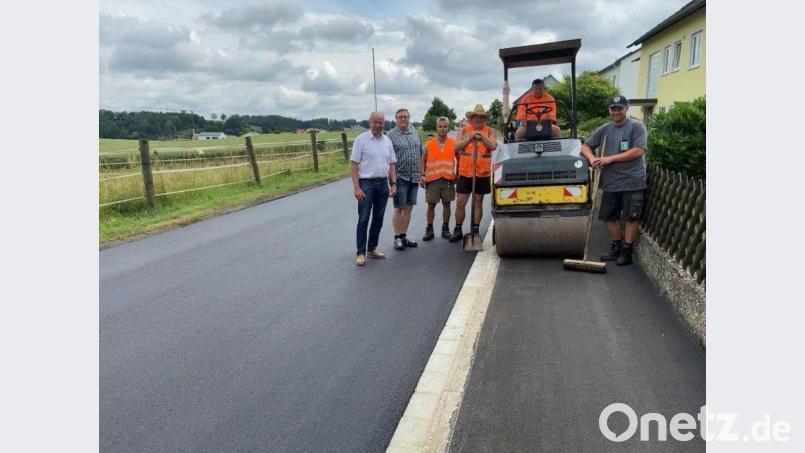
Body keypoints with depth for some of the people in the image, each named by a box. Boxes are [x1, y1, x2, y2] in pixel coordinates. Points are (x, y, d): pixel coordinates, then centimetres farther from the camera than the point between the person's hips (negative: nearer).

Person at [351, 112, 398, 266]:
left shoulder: (387, 141, 9)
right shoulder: (361, 139, -6)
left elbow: (391, 165, 14)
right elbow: (354, 165, -8)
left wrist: (393, 184, 4)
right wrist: (356, 187, -15)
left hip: (383, 184, 5)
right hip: (366, 184, -5)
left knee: (378, 218, 10)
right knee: (363, 219, -3)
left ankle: (372, 248, 22)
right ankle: (361, 252, 4)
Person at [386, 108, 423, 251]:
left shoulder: (415, 133, 11)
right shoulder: (391, 135, -6)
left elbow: (420, 154, 16)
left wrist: (421, 174, 13)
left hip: (414, 177, 5)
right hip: (400, 177, -5)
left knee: (409, 207, 10)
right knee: (399, 208, 0)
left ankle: (404, 236, 20)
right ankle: (397, 238, 10)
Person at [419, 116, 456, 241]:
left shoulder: (453, 144, 6)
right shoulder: (429, 144, 5)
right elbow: (423, 162, 8)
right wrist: (422, 176, 0)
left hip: (448, 180, 1)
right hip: (432, 180, 0)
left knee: (446, 204, 7)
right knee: (431, 205, 3)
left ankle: (445, 229, 18)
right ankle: (429, 230, 13)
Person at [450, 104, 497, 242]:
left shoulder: (490, 131, 5)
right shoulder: (464, 131, 6)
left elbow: (493, 146, -11)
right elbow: (457, 148, -5)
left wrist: (482, 136, -21)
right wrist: (470, 137, -15)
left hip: (483, 174, 0)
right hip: (465, 173, 0)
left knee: (478, 202, 8)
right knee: (460, 203, 1)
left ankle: (475, 230, 18)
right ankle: (458, 230, 14)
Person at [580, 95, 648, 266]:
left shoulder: (636, 127, -3)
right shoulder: (604, 129, 12)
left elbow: (639, 151, -13)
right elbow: (585, 146, 15)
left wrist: (610, 158, -15)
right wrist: (592, 158, -7)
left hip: (632, 181, -5)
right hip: (610, 182, 5)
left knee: (631, 217, 0)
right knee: (608, 216, 10)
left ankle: (626, 252, 11)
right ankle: (616, 247, 27)